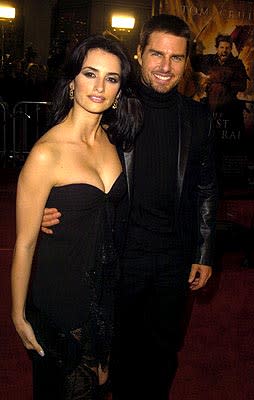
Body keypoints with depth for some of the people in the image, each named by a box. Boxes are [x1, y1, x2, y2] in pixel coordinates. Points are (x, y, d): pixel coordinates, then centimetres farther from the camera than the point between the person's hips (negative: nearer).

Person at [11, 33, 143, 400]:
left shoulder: (112, 138, -3)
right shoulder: (47, 153, -24)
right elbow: (25, 243, -18)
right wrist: (19, 316, -12)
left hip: (105, 289, 6)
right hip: (59, 297, -6)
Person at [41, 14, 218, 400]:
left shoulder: (197, 117, 0)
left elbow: (206, 190, 6)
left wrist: (204, 254, 5)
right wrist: (50, 209, -20)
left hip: (174, 258, 2)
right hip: (120, 253, -2)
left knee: (164, 348, 19)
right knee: (122, 346, 17)